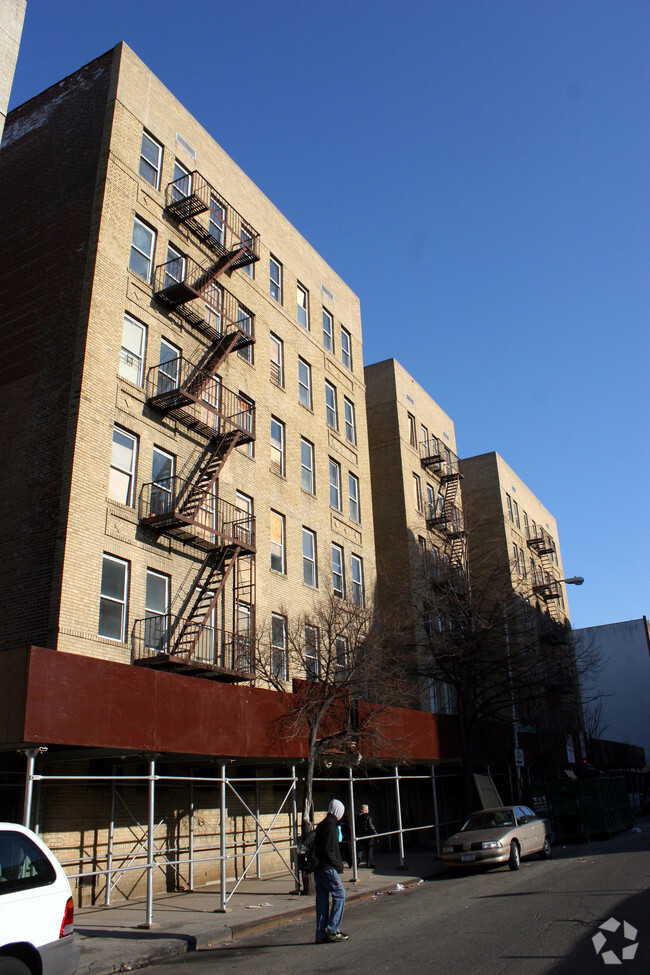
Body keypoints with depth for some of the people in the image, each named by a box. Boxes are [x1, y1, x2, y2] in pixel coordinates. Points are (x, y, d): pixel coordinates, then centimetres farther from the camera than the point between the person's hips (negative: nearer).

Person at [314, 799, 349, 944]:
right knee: (339, 893, -2)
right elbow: (328, 850, -19)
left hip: (317, 868, 9)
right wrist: (338, 864, -8)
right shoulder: (330, 826, -13)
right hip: (327, 868, -9)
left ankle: (321, 934, 13)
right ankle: (332, 930, -3)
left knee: (322, 899, 11)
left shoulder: (321, 825, 16)